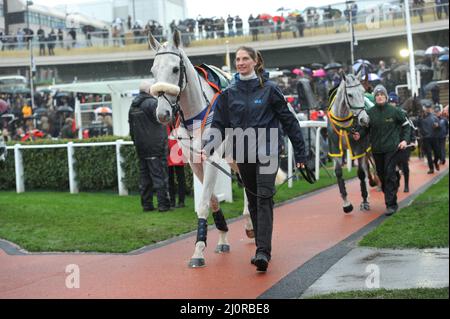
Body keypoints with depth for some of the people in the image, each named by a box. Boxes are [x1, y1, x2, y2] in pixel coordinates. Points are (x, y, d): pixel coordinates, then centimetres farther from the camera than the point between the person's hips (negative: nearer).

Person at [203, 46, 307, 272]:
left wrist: (300, 152, 2)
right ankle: (262, 247, 24)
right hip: (243, 154, 4)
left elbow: (288, 120, 3)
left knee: (264, 198, -15)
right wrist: (208, 147, -14)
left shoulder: (269, 89, -1)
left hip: (267, 151, -4)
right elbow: (219, 125, 5)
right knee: (253, 201, 12)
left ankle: (263, 252, -21)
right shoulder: (229, 93, 7)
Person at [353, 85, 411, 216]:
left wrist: (405, 140, -3)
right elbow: (365, 128, 7)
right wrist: (359, 134, -14)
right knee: (381, 175, 13)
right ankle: (390, 197, 32)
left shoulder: (394, 111, -3)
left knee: (390, 174, -10)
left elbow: (406, 125, 7)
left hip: (391, 148, -3)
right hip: (377, 150, 3)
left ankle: (391, 204, -7)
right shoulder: (370, 113, 2)